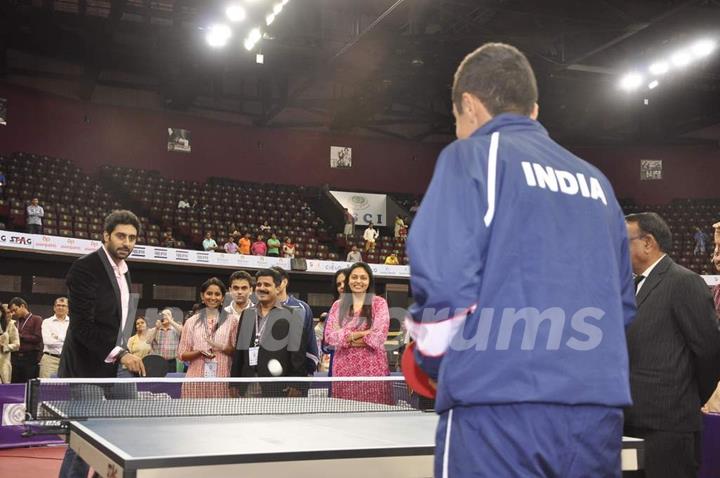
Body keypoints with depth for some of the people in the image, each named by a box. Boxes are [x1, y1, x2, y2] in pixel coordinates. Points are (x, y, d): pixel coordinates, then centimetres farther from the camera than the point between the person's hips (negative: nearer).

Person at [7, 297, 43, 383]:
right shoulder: (15, 323, 18)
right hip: (15, 359, 5)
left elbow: (38, 338, -7)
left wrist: (21, 336, -3)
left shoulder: (36, 319, 3)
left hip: (31, 358, -5)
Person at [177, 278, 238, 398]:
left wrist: (222, 348, -13)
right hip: (196, 381, 1)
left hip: (222, 381, -1)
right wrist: (200, 352, -9)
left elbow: (238, 352, 6)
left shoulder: (231, 320, 9)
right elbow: (181, 354, 10)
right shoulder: (191, 322, 11)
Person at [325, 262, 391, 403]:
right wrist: (361, 334, -11)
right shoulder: (338, 305, 11)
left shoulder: (379, 303, 3)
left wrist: (346, 339, -5)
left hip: (372, 369, -2)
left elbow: (379, 335, -9)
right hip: (344, 369, 2)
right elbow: (329, 335, -1)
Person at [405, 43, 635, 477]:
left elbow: (443, 279, -10)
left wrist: (431, 359, 7)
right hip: (598, 410, 6)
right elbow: (623, 303, 20)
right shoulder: (596, 181, 18)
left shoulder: (473, 155, 0)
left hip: (499, 410, -6)